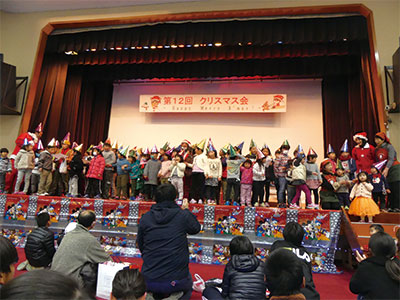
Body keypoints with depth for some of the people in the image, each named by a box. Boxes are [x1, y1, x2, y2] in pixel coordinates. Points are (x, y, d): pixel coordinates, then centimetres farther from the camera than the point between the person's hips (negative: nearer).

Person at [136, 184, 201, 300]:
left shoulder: (145, 218, -4)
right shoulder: (183, 215, -12)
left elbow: (140, 246, 9)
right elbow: (196, 228, 10)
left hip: (149, 281, 2)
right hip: (177, 281, -1)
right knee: (188, 283, 33)